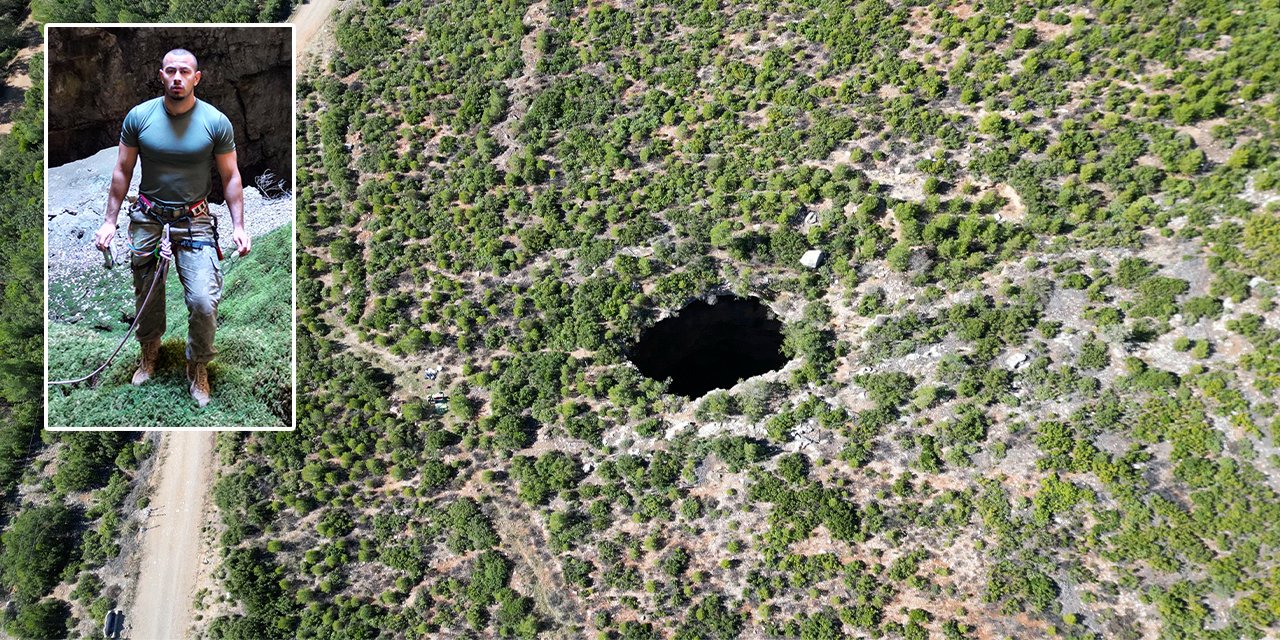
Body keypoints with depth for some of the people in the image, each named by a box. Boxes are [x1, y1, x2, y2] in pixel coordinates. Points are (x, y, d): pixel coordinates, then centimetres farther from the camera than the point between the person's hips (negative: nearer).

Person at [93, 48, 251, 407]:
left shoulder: (216, 122, -8)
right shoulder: (139, 117, -4)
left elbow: (230, 176, -2)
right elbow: (123, 171, 4)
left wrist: (239, 226, -10)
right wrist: (109, 221, 2)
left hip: (195, 222, -2)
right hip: (147, 219, 2)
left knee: (204, 303, -13)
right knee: (146, 297, 15)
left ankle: (198, 367, 12)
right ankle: (149, 353, 43)